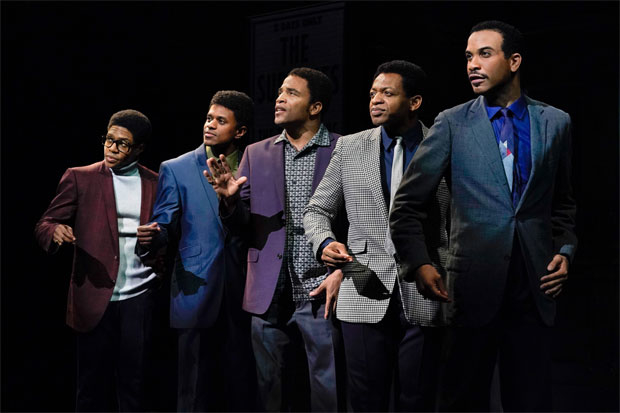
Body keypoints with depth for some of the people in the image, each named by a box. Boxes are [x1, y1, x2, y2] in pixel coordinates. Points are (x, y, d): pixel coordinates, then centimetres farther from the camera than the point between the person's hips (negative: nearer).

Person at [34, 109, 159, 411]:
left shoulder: (155, 183, 9)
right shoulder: (80, 178, 3)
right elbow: (44, 225, -1)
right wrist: (56, 231, -24)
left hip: (138, 298, 1)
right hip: (95, 298, -1)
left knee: (134, 385, 5)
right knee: (93, 386, 5)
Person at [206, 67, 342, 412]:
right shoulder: (256, 154, 11)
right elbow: (241, 226, 10)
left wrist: (343, 272, -11)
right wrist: (229, 199, -11)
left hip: (320, 293, -3)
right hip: (269, 295, 4)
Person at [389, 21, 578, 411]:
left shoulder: (556, 123, 8)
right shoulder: (452, 124, 2)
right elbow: (407, 204, 0)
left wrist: (565, 250, 3)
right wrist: (419, 264, -13)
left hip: (535, 286, 2)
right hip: (474, 286, -1)